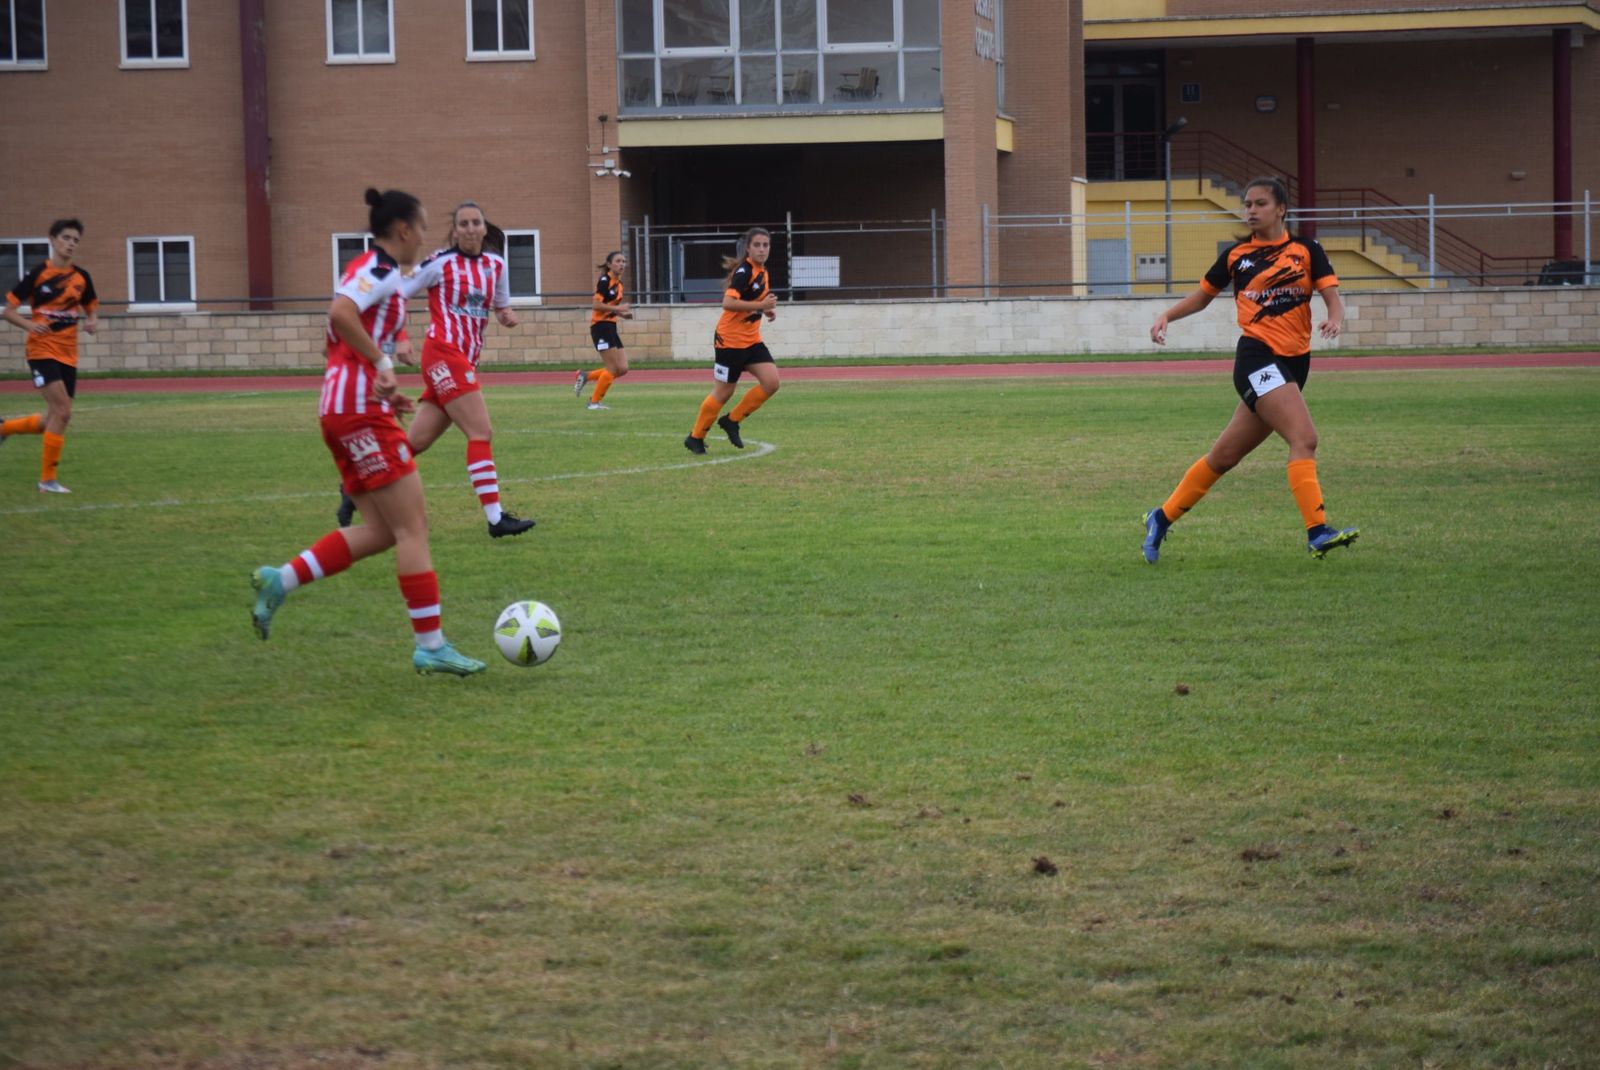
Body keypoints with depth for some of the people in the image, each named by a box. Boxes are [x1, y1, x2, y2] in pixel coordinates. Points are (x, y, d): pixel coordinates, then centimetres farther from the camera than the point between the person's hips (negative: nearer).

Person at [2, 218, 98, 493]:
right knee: (62, 412, -18)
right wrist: (29, 325, -23)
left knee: (54, 420, 6)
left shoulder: (81, 277, 6)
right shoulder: (38, 274, -7)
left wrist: (92, 323, -4)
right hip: (42, 350, -6)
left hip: (68, 355, 6)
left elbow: (91, 310, 20)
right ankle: (47, 479, -8)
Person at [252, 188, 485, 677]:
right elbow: (340, 312, -28)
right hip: (362, 411, -10)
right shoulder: (381, 269, -9)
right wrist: (383, 364, -24)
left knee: (381, 531, 10)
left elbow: (338, 345, 25)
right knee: (412, 527, -7)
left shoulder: (369, 269, 20)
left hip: (343, 410, 10)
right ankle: (431, 646, -5)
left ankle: (279, 581, 7)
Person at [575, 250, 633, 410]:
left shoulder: (618, 283, 14)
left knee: (622, 369, 2)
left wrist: (622, 314, 6)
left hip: (611, 327, 9)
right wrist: (619, 308, -19)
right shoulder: (605, 281, -11)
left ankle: (585, 376, 14)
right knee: (613, 368, -8)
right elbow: (597, 305, -19)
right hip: (600, 326, -9)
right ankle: (594, 402, 3)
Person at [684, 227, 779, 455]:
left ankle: (731, 421, 9)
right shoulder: (744, 271, -18)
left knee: (771, 382, -7)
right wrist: (761, 305, -32)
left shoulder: (762, 272, 9)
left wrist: (768, 309, 7)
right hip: (731, 340, -8)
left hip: (751, 340, 8)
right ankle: (695, 438, 18)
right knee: (724, 392, 0)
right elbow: (728, 302, -29)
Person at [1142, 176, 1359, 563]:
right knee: (1304, 438, -22)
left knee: (1225, 455, 9)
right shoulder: (1236, 255, 6)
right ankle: (1317, 532, -27)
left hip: (1293, 364, 3)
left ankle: (1162, 518, 24)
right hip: (1257, 357, -3)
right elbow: (1202, 295, 19)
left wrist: (1335, 318, -24)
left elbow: (1332, 296, -1)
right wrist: (1167, 316, 3)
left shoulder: (1306, 250, 7)